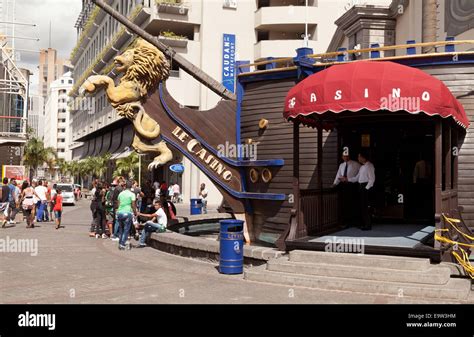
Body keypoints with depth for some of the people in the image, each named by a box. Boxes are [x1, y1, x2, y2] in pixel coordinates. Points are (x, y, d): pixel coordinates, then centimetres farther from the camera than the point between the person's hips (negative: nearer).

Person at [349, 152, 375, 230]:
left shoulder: (369, 166, -11)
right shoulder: (362, 167, 17)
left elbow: (372, 179, -15)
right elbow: (357, 178, 20)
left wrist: (366, 188, -16)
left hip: (366, 187, -9)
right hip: (361, 186, 9)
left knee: (364, 206, -7)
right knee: (361, 206, 11)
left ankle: (368, 225, 0)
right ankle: (363, 224, 19)